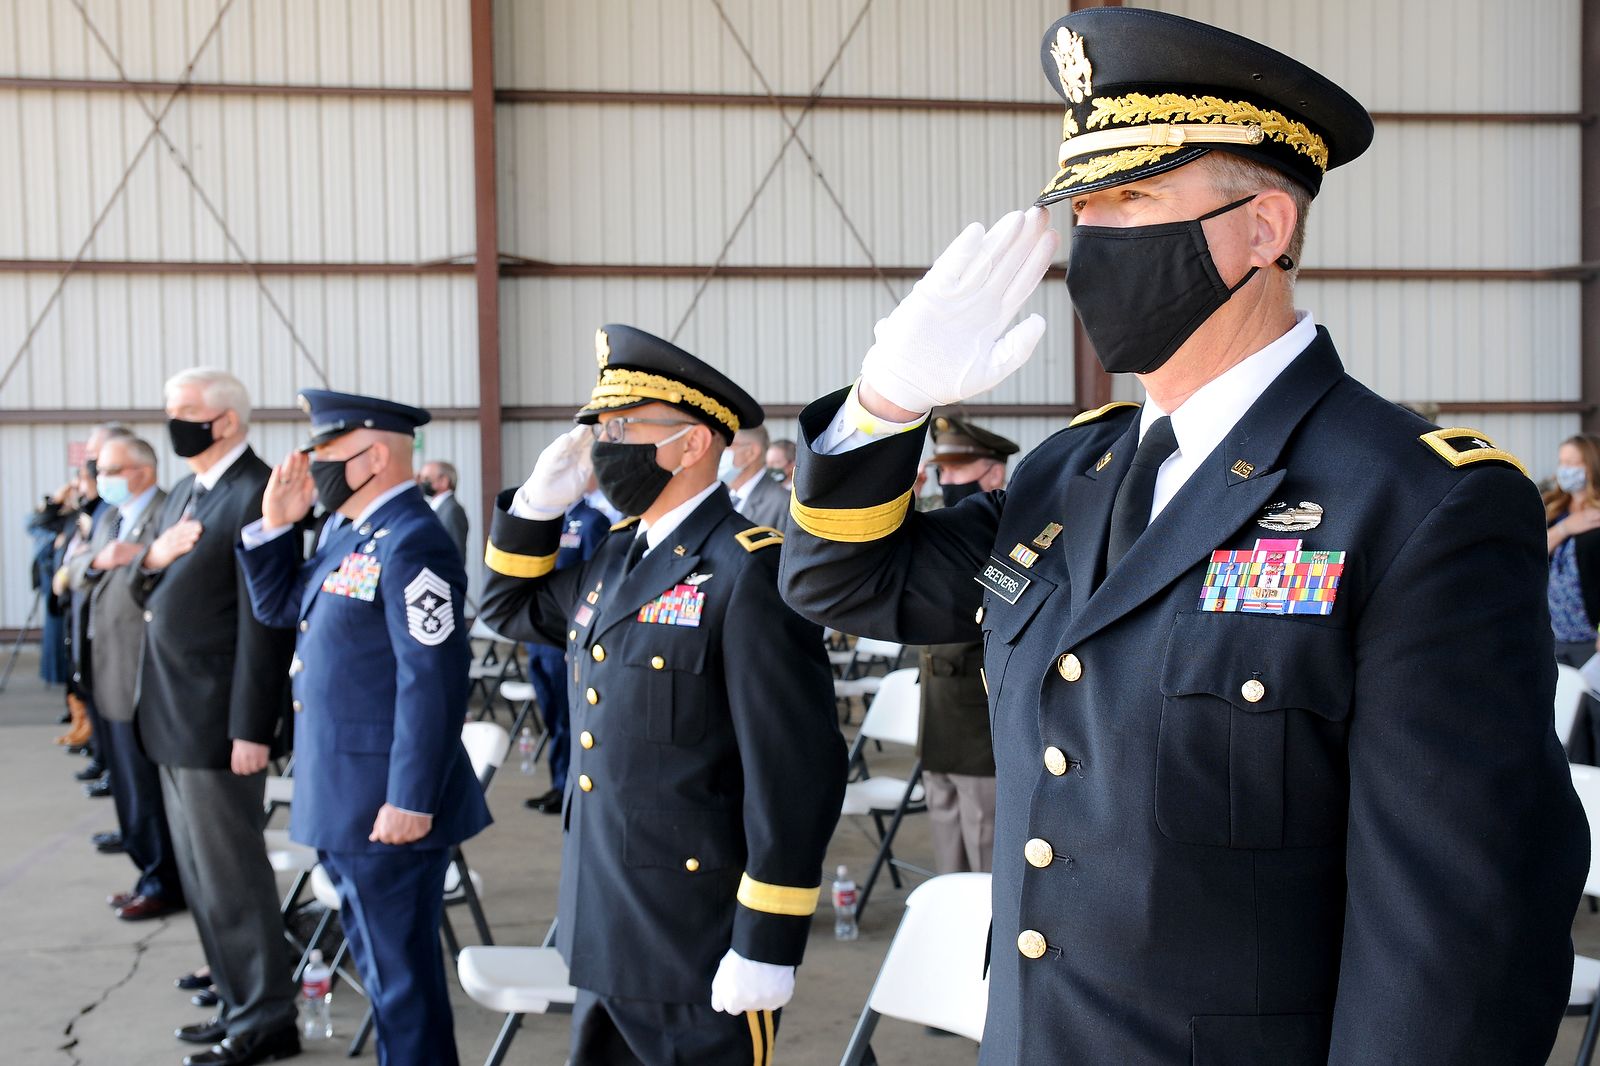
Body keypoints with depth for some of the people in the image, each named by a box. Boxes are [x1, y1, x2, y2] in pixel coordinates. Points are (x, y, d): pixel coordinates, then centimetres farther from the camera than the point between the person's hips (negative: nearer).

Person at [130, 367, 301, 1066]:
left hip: (219, 719, -10)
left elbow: (265, 622, -20)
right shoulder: (186, 493, 14)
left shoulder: (257, 495, -16)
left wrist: (250, 728, -22)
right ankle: (239, 1003, 27)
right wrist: (153, 559, -6)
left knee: (230, 872, -3)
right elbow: (145, 596, 18)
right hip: (174, 718, 10)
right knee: (201, 874, 16)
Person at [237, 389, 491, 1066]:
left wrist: (410, 802, -24)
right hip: (346, 801, 10)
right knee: (383, 965, 19)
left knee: (401, 973, 2)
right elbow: (278, 608, 21)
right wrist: (275, 525, 6)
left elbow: (432, 681, -24)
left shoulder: (412, 542, -19)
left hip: (389, 806, -10)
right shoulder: (352, 534, 11)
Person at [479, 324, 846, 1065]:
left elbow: (797, 771, -19)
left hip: (702, 956, -8)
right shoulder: (618, 557, 10)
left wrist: (768, 945, -19)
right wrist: (538, 502, 10)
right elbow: (512, 607, 27)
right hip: (605, 937, 8)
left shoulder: (751, 571, -17)